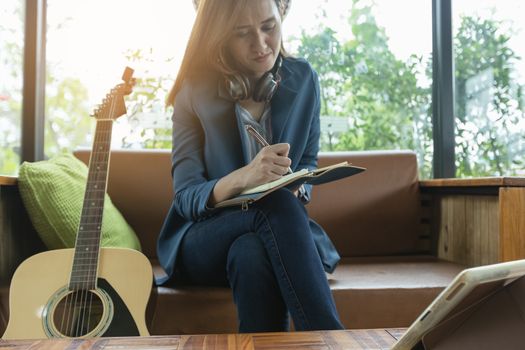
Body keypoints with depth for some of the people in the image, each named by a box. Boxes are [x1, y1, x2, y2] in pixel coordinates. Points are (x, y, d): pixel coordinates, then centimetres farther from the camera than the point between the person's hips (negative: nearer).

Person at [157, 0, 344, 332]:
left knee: (252, 254, -37)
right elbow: (185, 197, -12)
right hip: (205, 240, -1)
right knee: (276, 206, -36)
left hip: (276, 230, 2)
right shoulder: (196, 91, -7)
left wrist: (295, 190, -15)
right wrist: (241, 177, -34)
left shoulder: (303, 79, 1)